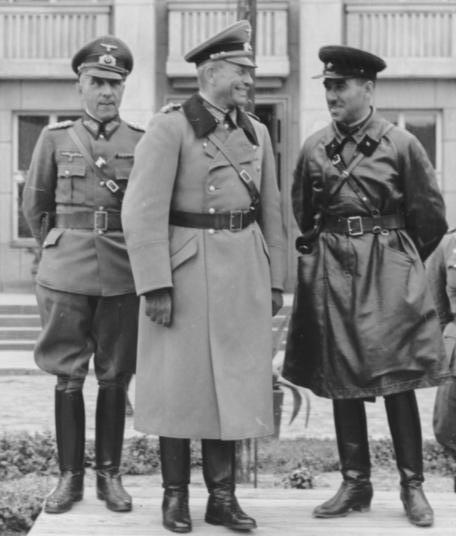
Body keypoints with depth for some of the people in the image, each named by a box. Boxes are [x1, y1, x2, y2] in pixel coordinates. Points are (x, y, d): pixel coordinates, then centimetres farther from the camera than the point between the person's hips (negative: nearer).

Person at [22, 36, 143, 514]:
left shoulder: (144, 143, 3)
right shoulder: (55, 139, 4)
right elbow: (35, 206, 14)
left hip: (121, 274, 0)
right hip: (66, 273, 0)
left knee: (114, 379, 5)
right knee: (67, 377, 3)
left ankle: (109, 475, 15)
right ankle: (69, 475, 12)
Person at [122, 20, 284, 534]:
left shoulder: (256, 132, 11)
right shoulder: (170, 127, -8)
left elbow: (270, 212, 15)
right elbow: (143, 212, -13)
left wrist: (274, 280, 11)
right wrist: (155, 286, -18)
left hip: (244, 274, 5)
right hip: (186, 272, -5)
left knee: (231, 383, 7)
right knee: (180, 382, 3)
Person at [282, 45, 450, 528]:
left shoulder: (401, 145, -4)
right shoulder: (314, 149, 5)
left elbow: (431, 219, 4)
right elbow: (302, 216, 17)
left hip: (388, 272, -3)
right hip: (331, 272, 3)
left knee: (397, 378, -3)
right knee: (340, 380, 5)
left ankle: (412, 485, 8)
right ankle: (355, 483, 14)